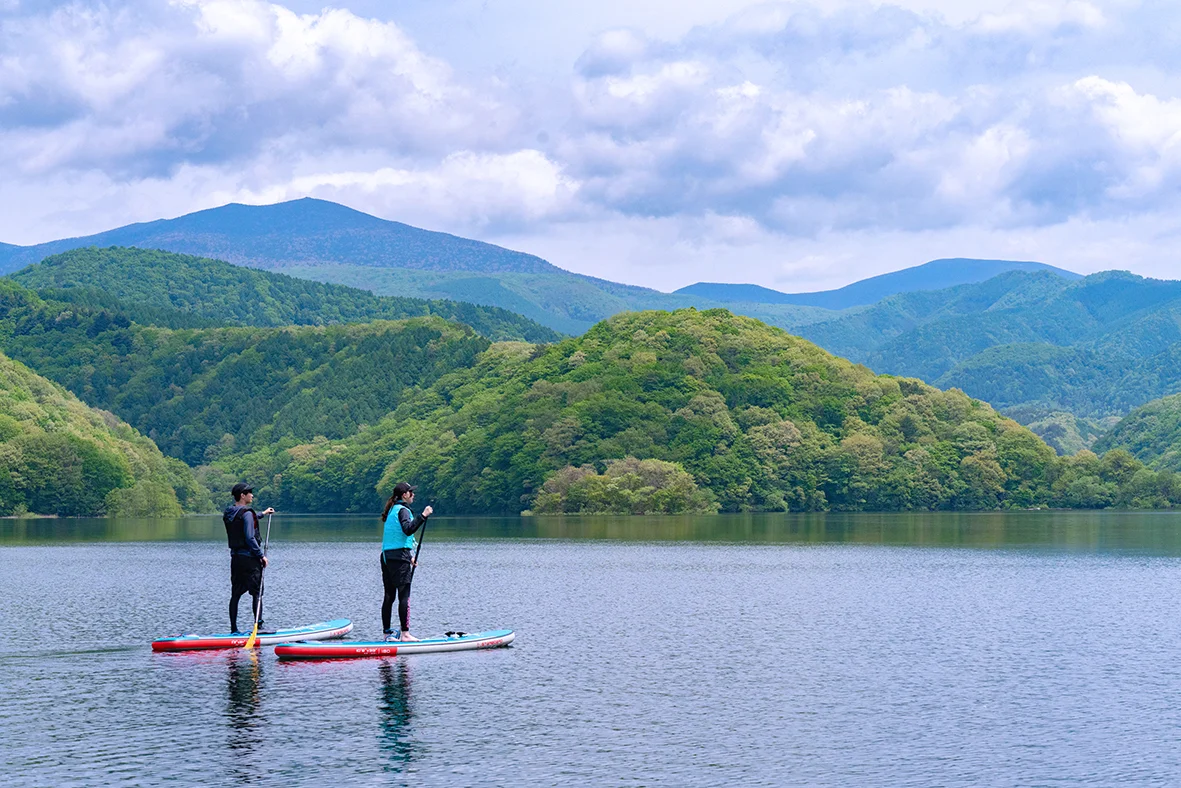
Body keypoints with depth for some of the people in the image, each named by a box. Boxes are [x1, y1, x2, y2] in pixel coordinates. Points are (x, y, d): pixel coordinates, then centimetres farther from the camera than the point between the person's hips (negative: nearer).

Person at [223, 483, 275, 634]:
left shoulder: (228, 513, 11)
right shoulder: (247, 513, -16)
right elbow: (250, 538, -21)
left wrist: (262, 514, 45)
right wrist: (261, 555, -13)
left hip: (235, 557, 8)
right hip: (249, 558, -8)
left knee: (235, 594, 9)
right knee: (257, 593, -3)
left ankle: (234, 629, 11)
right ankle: (259, 626, -6)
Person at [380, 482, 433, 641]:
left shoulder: (392, 510, 20)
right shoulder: (403, 510, -8)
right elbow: (408, 529, -27)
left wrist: (409, 557, 28)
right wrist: (423, 516, -29)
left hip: (387, 556, 9)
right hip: (400, 558, -9)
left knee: (389, 596, 9)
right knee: (404, 595, -9)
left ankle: (387, 633, 11)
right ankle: (404, 633, -12)